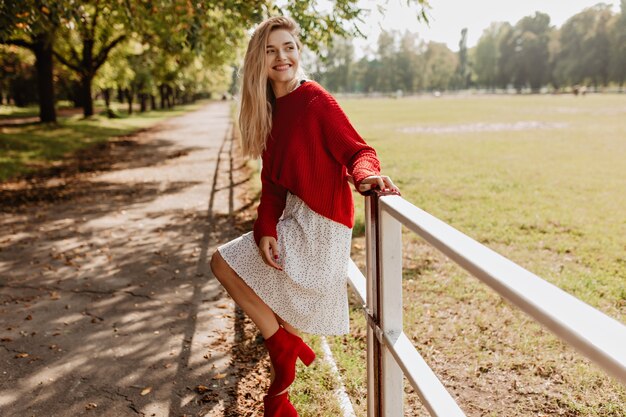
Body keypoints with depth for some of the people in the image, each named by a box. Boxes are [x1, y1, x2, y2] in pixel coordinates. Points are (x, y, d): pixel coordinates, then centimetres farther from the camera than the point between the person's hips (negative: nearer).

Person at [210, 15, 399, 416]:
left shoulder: (317, 100, -14)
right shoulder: (269, 109, 8)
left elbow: (357, 150, -15)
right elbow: (272, 181, 5)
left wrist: (366, 175, -38)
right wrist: (266, 229, -7)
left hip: (320, 224, -8)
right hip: (290, 217, 8)